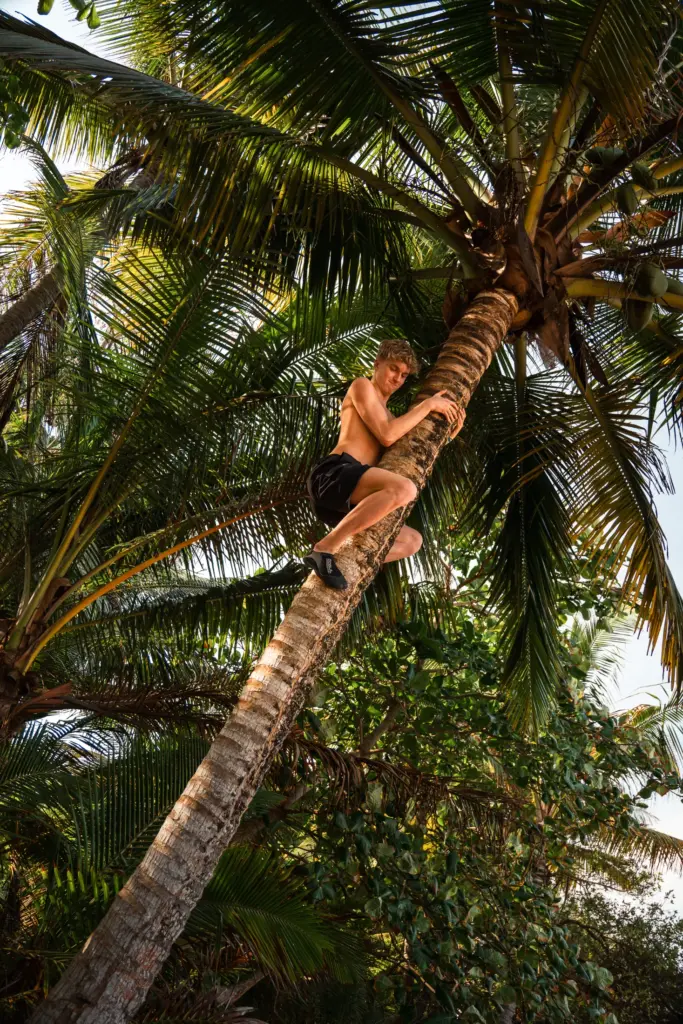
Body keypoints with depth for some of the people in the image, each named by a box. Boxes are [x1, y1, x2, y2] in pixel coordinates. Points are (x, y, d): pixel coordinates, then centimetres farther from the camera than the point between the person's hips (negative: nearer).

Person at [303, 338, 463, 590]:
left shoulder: (386, 412, 34)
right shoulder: (362, 385, 10)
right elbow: (387, 435, -5)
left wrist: (450, 428, 19)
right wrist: (428, 404, 3)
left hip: (345, 501, 9)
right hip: (332, 474, -9)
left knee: (412, 540, 16)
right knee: (404, 489, -33)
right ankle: (325, 549, -35)